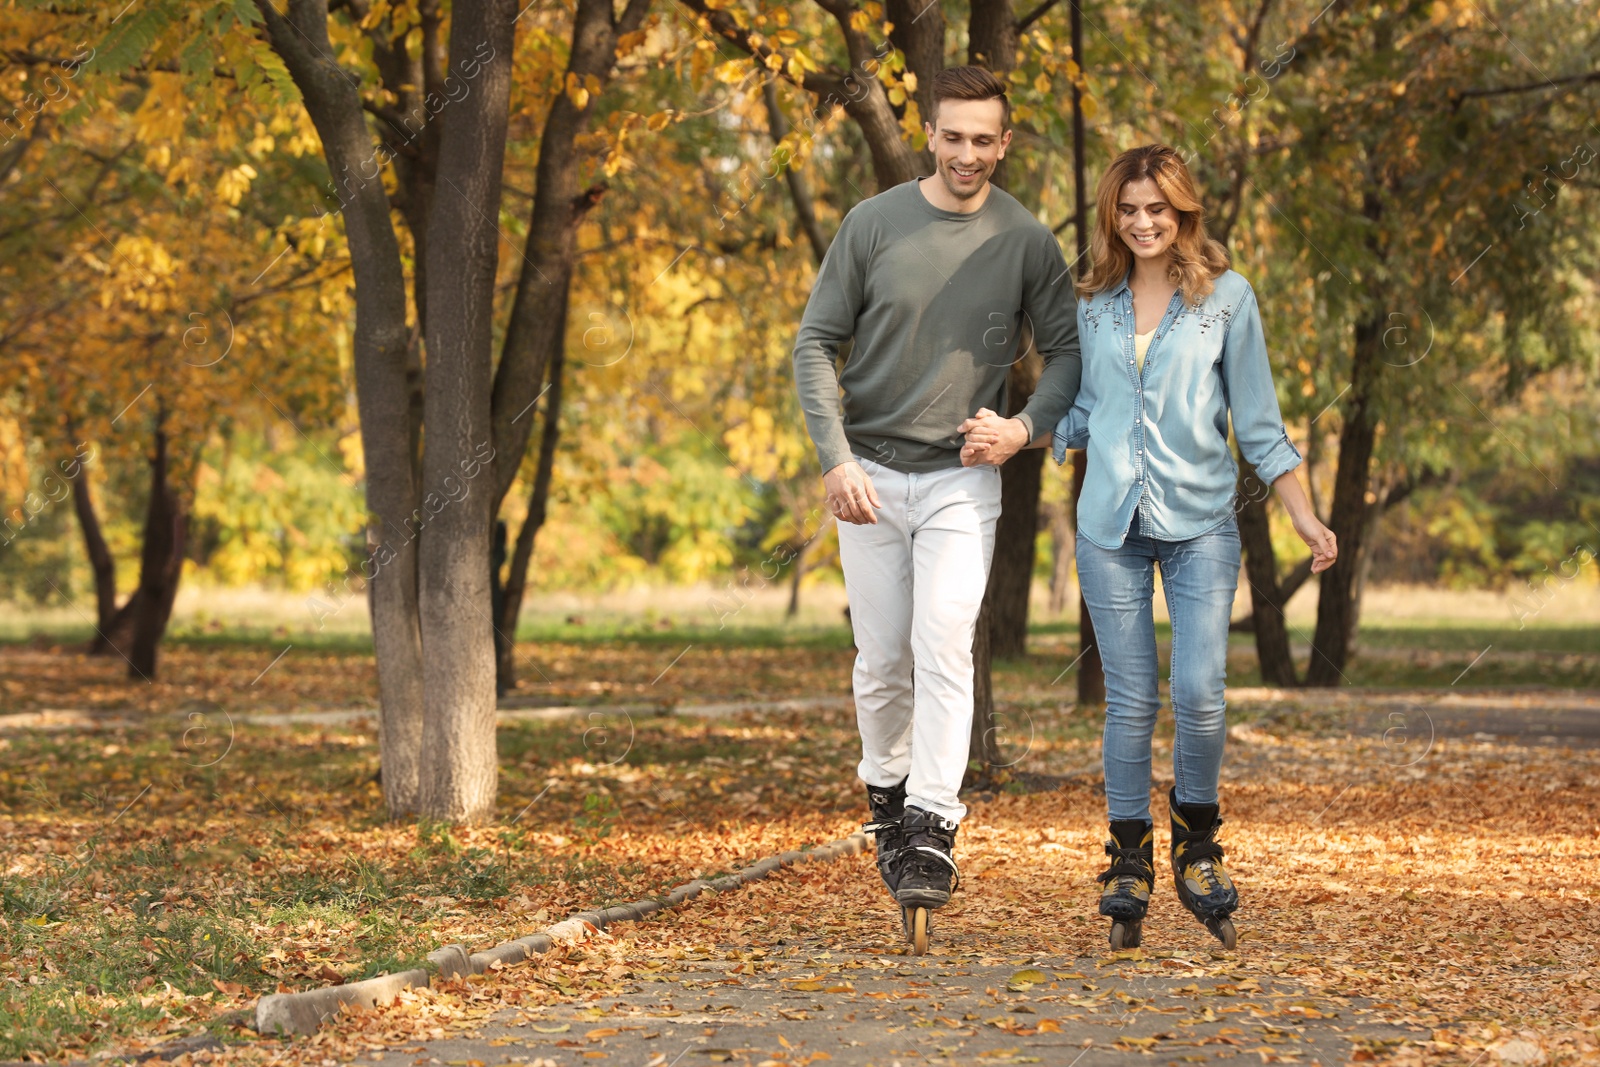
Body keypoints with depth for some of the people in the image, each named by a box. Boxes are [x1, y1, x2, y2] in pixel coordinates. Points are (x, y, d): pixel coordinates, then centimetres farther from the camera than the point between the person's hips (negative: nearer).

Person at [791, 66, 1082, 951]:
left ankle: (932, 831, -15)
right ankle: (887, 795, 30)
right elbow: (816, 342, 0)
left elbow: (1067, 351, 7)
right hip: (871, 473, 1)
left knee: (944, 648, -15)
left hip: (964, 479, -1)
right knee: (883, 660, 6)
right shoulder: (874, 224, -2)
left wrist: (1030, 424, -12)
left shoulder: (1026, 242, -1)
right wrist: (835, 458, -10)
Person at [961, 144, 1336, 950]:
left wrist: (1304, 518, 2)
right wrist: (1005, 434, 3)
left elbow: (1258, 421, 5)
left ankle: (1197, 845, 11)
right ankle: (1129, 868, 12)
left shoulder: (1227, 297, 2)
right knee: (1130, 701, 1)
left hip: (1201, 521, -2)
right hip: (1112, 523, 2)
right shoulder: (1094, 306, 10)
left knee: (1200, 694, -12)